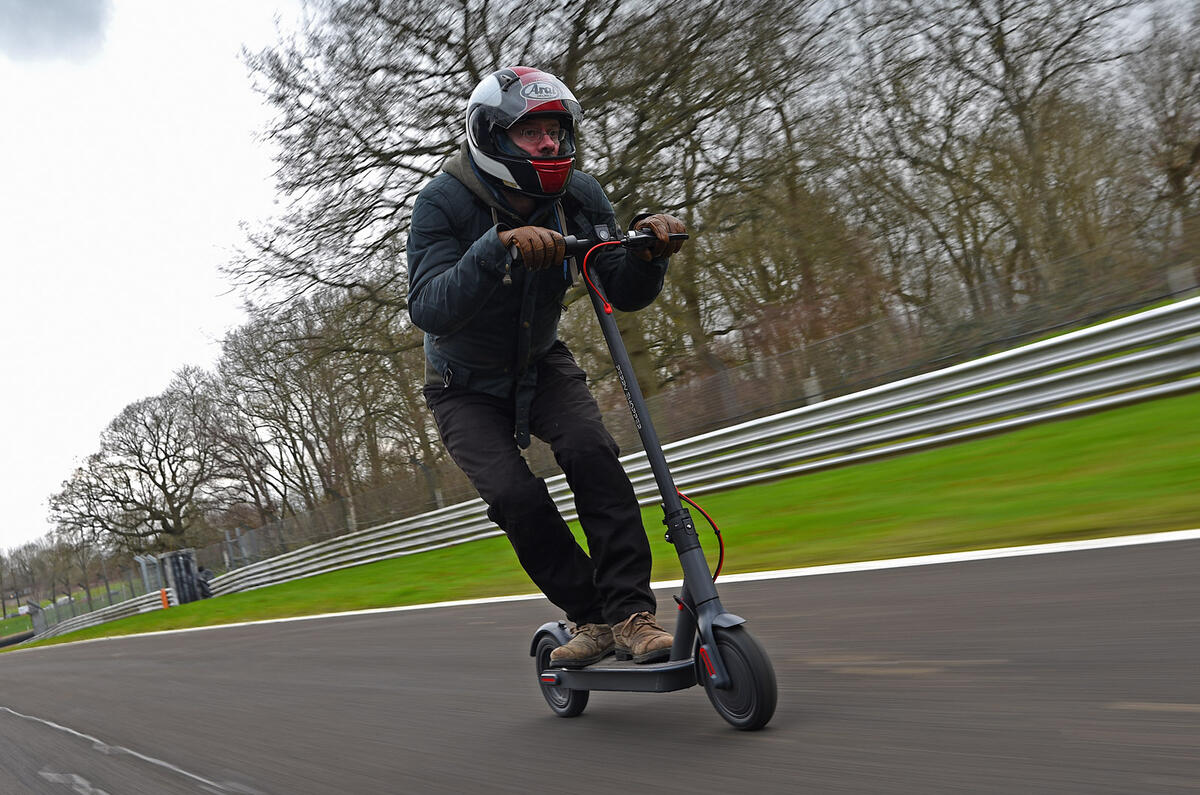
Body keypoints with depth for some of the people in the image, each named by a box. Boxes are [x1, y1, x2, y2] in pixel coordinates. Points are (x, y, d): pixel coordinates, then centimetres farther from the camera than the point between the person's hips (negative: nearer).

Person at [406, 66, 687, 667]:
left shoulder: (576, 195, -14)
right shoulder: (443, 203, -25)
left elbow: (625, 294, -14)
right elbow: (430, 310, -38)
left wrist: (648, 249, -36)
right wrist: (499, 247, -52)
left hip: (541, 365, 3)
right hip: (465, 387, -2)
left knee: (591, 452, -25)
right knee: (516, 496, -23)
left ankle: (630, 613, -18)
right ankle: (591, 617, -4)